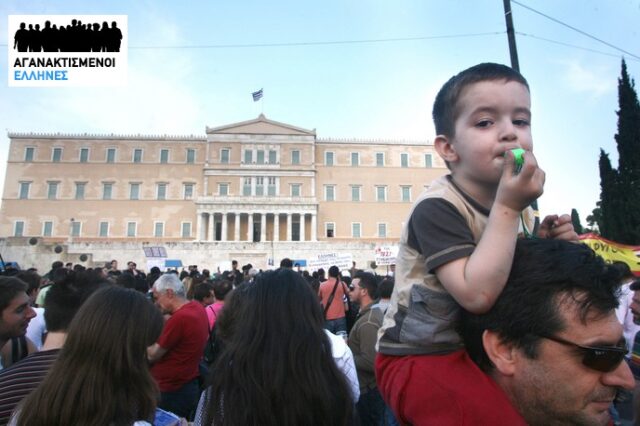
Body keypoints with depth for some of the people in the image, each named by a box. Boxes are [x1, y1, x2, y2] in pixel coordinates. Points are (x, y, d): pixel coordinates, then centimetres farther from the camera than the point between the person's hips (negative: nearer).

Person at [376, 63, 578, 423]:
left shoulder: (518, 207, 3)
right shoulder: (437, 208, -23)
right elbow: (477, 295, -34)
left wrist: (544, 246, -4)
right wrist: (507, 208, -31)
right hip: (418, 358, -8)